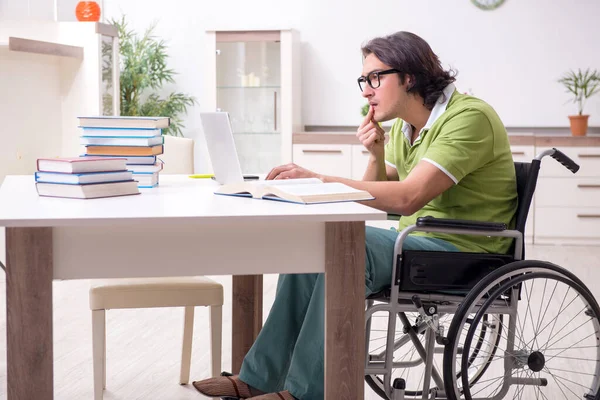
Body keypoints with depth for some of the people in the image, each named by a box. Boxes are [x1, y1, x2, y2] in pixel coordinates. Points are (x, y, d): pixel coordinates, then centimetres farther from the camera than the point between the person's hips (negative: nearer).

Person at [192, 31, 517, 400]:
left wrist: (317, 179, -29)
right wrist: (377, 157, -8)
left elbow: (407, 198, -29)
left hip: (464, 248, -9)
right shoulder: (403, 126, 11)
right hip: (418, 241, 9)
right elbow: (381, 198, 12)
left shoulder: (468, 117, -18)